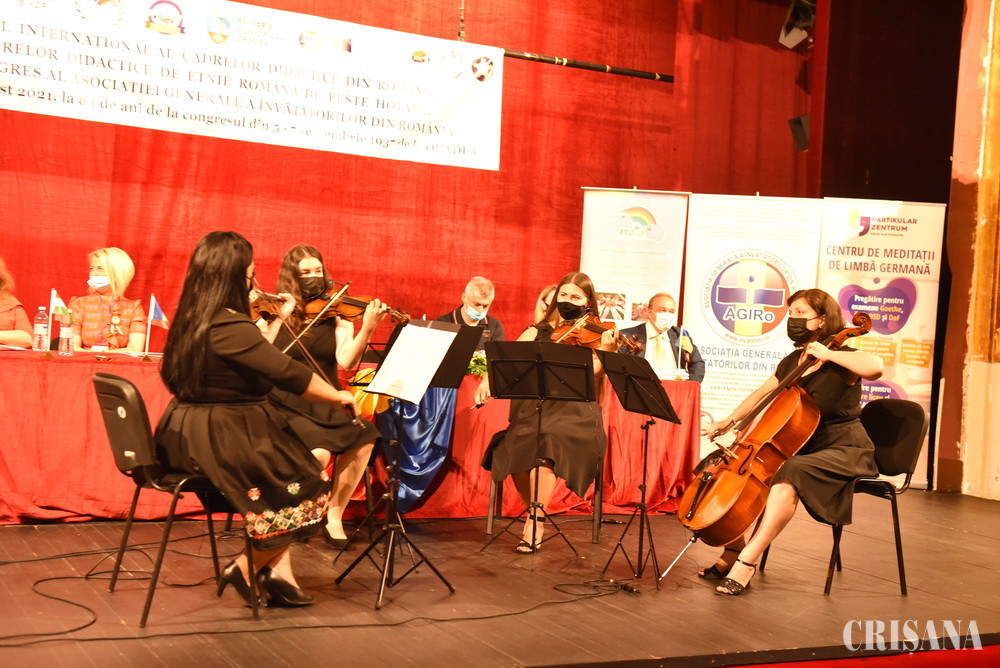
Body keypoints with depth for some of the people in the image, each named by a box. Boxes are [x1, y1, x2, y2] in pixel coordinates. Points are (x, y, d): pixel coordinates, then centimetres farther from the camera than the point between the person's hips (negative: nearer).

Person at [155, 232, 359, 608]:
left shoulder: (192, 320, 7)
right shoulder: (229, 326, -23)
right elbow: (288, 373, -23)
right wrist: (339, 397, -11)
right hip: (220, 440, -10)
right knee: (310, 478, 4)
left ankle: (278, 571, 13)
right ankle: (246, 568, 9)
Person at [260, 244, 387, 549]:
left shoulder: (336, 315, 6)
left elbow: (345, 361, -9)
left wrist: (367, 329, -23)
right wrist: (279, 318, -17)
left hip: (325, 405, 3)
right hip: (285, 404, -3)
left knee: (363, 437, -25)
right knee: (319, 451, -30)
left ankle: (334, 515, -4)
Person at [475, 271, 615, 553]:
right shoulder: (537, 332, 13)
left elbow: (589, 374, -11)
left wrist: (605, 351, -27)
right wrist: (488, 380, -16)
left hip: (574, 415, -3)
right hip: (534, 411, 3)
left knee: (546, 443, -33)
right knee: (512, 445, -27)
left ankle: (535, 523, -17)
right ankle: (535, 510, -1)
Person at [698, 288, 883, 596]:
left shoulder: (841, 359, -12)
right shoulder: (792, 362, 10)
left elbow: (875, 367, -36)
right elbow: (762, 393, 23)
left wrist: (827, 354, -28)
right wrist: (729, 420, 12)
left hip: (844, 449, -8)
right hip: (802, 446, 8)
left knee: (789, 476, -36)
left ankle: (747, 561, -33)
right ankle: (732, 551, -3)